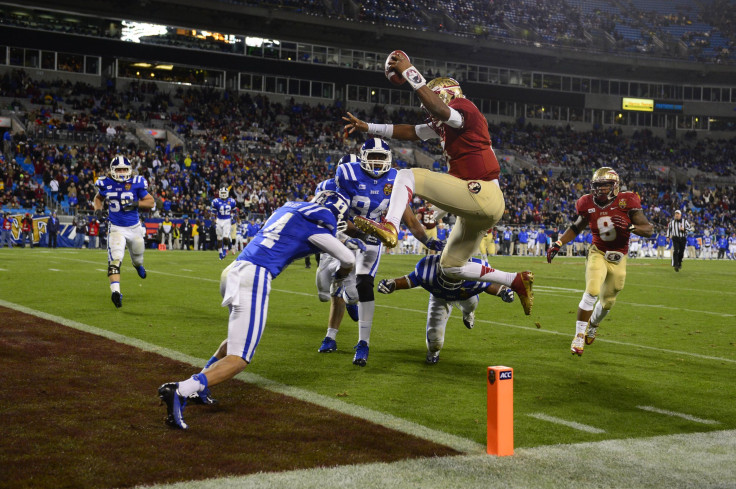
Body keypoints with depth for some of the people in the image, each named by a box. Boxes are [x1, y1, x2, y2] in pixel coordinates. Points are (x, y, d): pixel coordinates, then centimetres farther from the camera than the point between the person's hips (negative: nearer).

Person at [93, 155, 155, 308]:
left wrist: (136, 203, -22)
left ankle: (138, 265, 63)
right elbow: (98, 198, 15)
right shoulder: (106, 184, -6)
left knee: (137, 254, 25)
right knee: (115, 260, -20)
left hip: (134, 227, 1)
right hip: (116, 228, -1)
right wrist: (98, 209, -6)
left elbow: (151, 202, -5)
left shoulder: (136, 183, -10)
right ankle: (115, 291, -28)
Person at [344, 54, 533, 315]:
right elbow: (409, 132, 26)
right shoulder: (444, 124, 23)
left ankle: (390, 227, -34)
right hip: (476, 205, 10)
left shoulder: (464, 108, -5)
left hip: (481, 194, -10)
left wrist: (409, 72, -24)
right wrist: (368, 127, 23)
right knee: (452, 267, 18)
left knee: (408, 176, -12)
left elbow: (439, 108, -28)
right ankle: (518, 281, 18)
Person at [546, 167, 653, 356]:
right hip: (598, 253, -1)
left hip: (618, 259, 1)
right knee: (592, 292, -23)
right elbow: (577, 227, 11)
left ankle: (593, 324, 45)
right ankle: (579, 335, -12)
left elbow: (649, 229, -12)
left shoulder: (626, 202, -14)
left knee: (607, 302, 13)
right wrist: (558, 243, 1)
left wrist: (629, 227, -30)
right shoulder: (589, 205, -7)